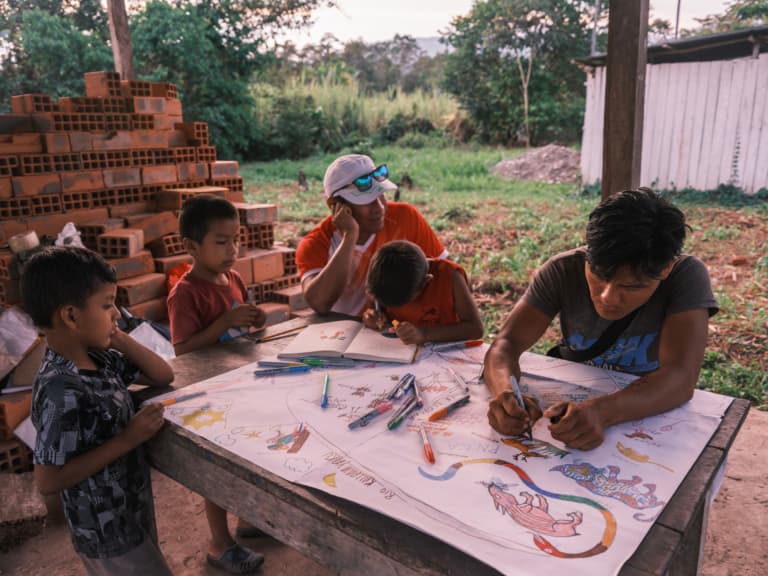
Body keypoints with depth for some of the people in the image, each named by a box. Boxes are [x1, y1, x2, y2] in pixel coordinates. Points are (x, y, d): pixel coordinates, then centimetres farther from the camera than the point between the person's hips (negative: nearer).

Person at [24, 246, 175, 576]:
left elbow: (162, 376, 3)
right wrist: (127, 439, -26)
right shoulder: (62, 392, -29)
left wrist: (118, 339, -9)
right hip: (109, 533, -8)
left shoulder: (97, 357, -5)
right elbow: (48, 481, -25)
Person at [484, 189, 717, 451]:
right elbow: (507, 344, -19)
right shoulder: (564, 270, -16)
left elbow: (680, 378, -29)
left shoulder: (686, 277, -20)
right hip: (570, 406, 1)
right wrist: (505, 391, -40)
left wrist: (602, 411, -45)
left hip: (648, 415, -1)